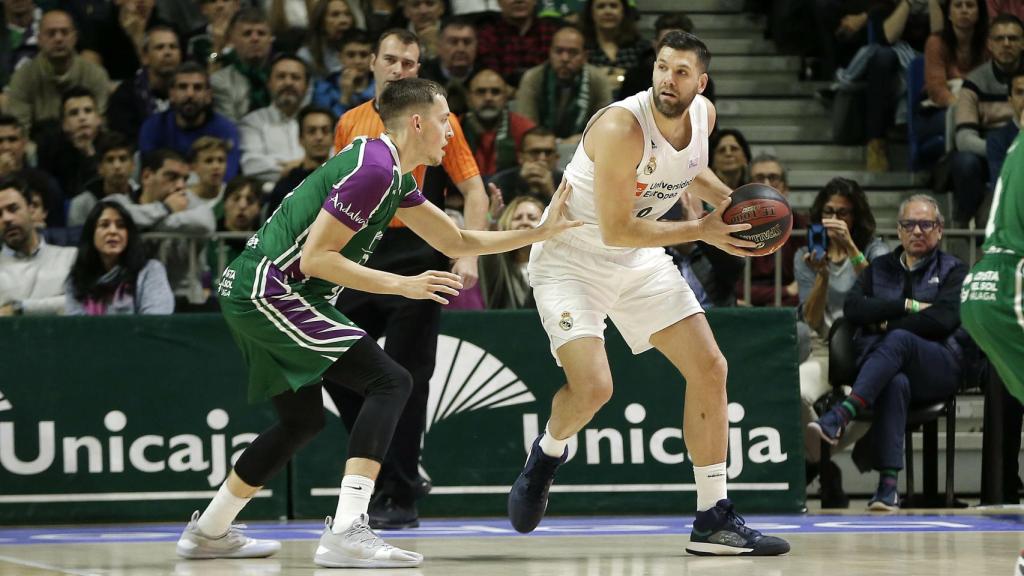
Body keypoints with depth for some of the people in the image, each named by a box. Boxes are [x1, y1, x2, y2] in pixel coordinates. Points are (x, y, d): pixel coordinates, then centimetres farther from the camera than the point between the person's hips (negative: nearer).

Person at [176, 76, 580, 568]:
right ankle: (346, 532, -24)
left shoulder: (394, 175, 16)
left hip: (248, 295, 11)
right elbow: (315, 257, -20)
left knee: (302, 418, 22)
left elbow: (457, 241, 23)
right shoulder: (373, 169, -16)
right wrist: (401, 284, -19)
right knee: (389, 381, -15)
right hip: (270, 292, -11)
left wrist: (542, 231, 18)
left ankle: (209, 532, 32)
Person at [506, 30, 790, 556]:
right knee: (593, 385, -24)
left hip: (642, 261, 7)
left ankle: (713, 521, 7)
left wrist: (728, 201, 0)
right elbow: (615, 231, -29)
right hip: (572, 257, -7)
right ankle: (547, 455, 12)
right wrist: (703, 231, -26)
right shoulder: (622, 128, -30)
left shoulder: (704, 116, -7)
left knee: (709, 369, 1)